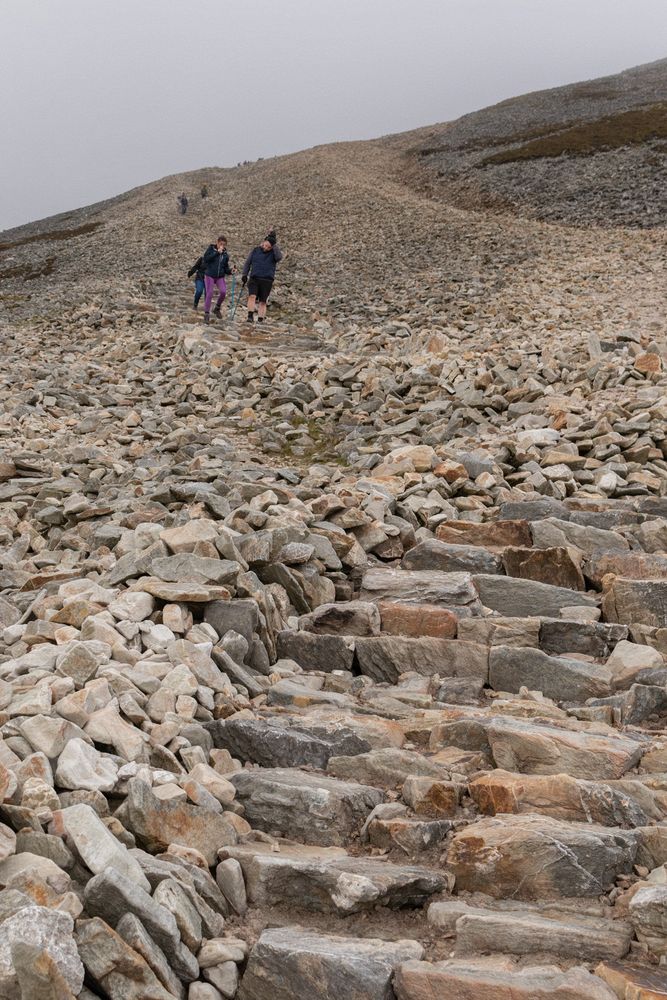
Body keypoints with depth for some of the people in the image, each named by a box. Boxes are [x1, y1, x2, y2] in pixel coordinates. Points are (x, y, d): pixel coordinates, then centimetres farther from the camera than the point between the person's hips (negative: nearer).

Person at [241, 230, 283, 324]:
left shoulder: (274, 253, 3)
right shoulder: (255, 251, 8)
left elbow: (279, 257, -22)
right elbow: (247, 263, 16)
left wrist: (275, 244, -21)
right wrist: (244, 275, 7)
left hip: (267, 281, -1)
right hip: (254, 279, 1)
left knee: (263, 301, 1)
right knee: (252, 296, -19)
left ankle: (260, 320, 5)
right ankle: (250, 317, -21)